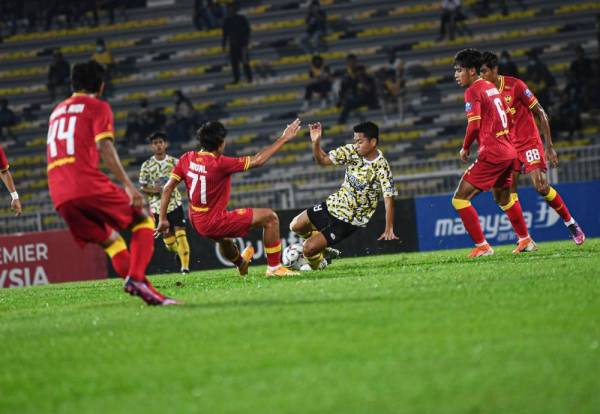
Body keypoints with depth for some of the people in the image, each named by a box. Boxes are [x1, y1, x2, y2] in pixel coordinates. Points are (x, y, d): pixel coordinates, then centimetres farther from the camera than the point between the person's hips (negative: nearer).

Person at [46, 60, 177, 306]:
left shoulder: (57, 111, 27)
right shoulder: (98, 107, 6)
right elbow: (104, 148, -8)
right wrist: (128, 185, -12)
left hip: (59, 197, 6)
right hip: (89, 185, -6)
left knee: (110, 240, 17)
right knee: (143, 221, 7)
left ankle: (139, 286, -1)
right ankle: (136, 277, -15)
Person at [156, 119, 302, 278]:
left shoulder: (187, 158, -3)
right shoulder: (220, 163, -22)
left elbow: (167, 188, -1)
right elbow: (257, 160, -18)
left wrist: (163, 219, 6)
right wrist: (283, 139, -10)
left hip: (197, 222, 8)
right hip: (214, 222, -8)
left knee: (224, 239, 42)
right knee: (270, 217, -4)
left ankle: (241, 263, 71)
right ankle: (274, 268, 2)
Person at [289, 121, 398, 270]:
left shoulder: (382, 167, -23)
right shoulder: (352, 151, -7)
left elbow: (388, 198, -25)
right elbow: (323, 160, -2)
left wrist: (389, 230, -33)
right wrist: (316, 142, -22)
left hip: (349, 221, -6)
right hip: (333, 204, 6)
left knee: (309, 249, -12)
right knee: (295, 226, 13)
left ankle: (319, 264, 23)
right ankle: (322, 247, 36)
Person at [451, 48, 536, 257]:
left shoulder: (473, 91, -11)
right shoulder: (491, 87, 16)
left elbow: (474, 125, -20)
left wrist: (465, 148, -5)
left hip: (491, 155, -9)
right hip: (508, 151, 9)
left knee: (460, 199, -7)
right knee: (503, 197, 30)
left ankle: (482, 246, -10)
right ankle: (526, 240, 38)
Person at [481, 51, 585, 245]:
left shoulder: (515, 85, -14)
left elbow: (540, 113, -9)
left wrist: (549, 147, -10)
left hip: (529, 142, -5)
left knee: (542, 187, -14)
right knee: (508, 191, -9)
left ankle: (571, 224, 4)